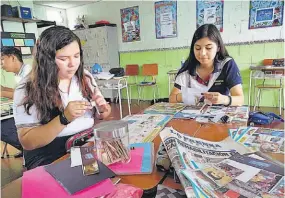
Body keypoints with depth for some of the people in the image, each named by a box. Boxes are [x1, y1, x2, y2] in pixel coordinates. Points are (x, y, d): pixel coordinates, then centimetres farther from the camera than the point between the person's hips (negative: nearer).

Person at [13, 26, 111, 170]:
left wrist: (102, 110, -13)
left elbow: (99, 115, 11)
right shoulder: (27, 90, -10)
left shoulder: (86, 78, 2)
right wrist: (64, 119, -27)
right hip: (50, 159, -4)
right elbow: (27, 142, -14)